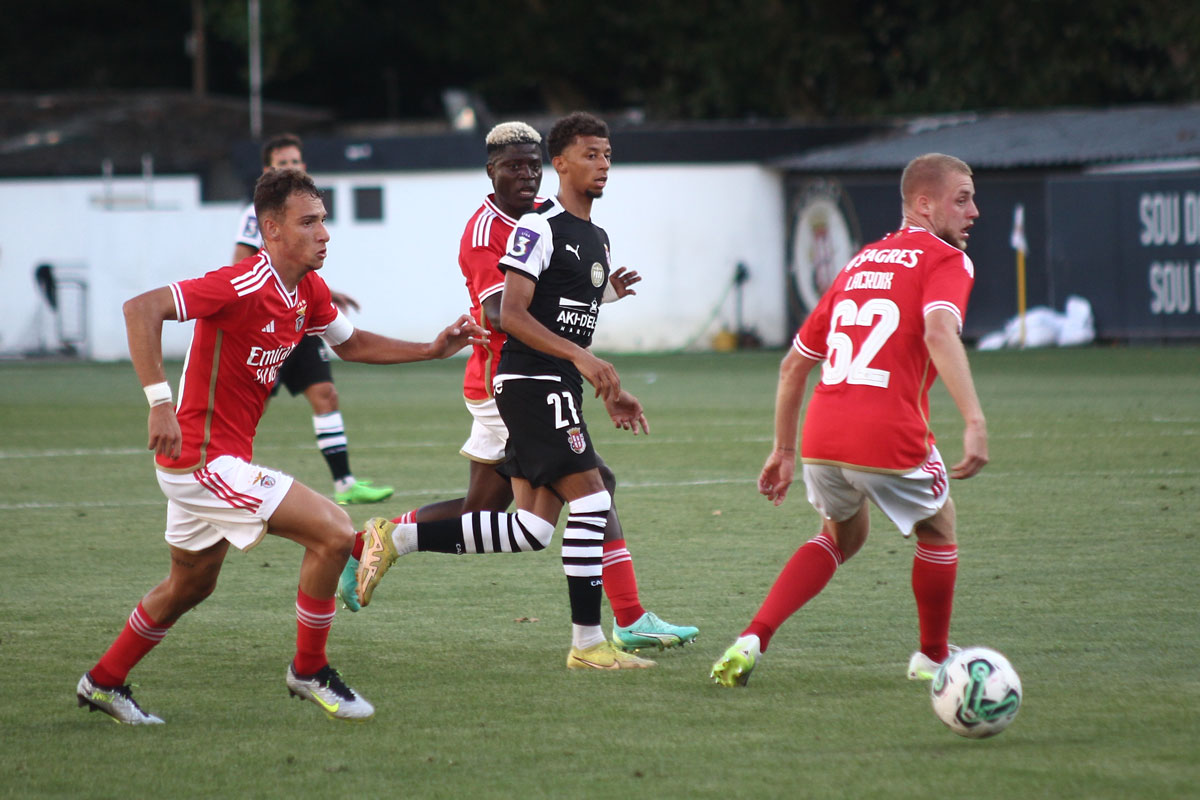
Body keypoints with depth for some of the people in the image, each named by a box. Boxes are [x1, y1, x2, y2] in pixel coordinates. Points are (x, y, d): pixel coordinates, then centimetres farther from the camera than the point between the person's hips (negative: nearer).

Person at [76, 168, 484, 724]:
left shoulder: (308, 291, 5)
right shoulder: (245, 286, -24)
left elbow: (350, 343, 23)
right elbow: (141, 308, -29)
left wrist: (432, 350, 11)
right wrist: (159, 402, -35)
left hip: (219, 460, 10)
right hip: (204, 459, -10)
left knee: (192, 584, 26)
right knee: (332, 532, -14)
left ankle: (104, 682, 40)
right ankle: (309, 671, 2)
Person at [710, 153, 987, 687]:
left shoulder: (860, 263, 24)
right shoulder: (946, 260, 2)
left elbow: (794, 364, 26)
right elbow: (939, 332, -20)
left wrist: (784, 450, 33)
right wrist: (974, 422, -27)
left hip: (821, 437, 6)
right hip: (891, 438, -6)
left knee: (842, 536, 30)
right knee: (937, 528, 24)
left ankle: (751, 640, 12)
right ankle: (933, 659, 35)